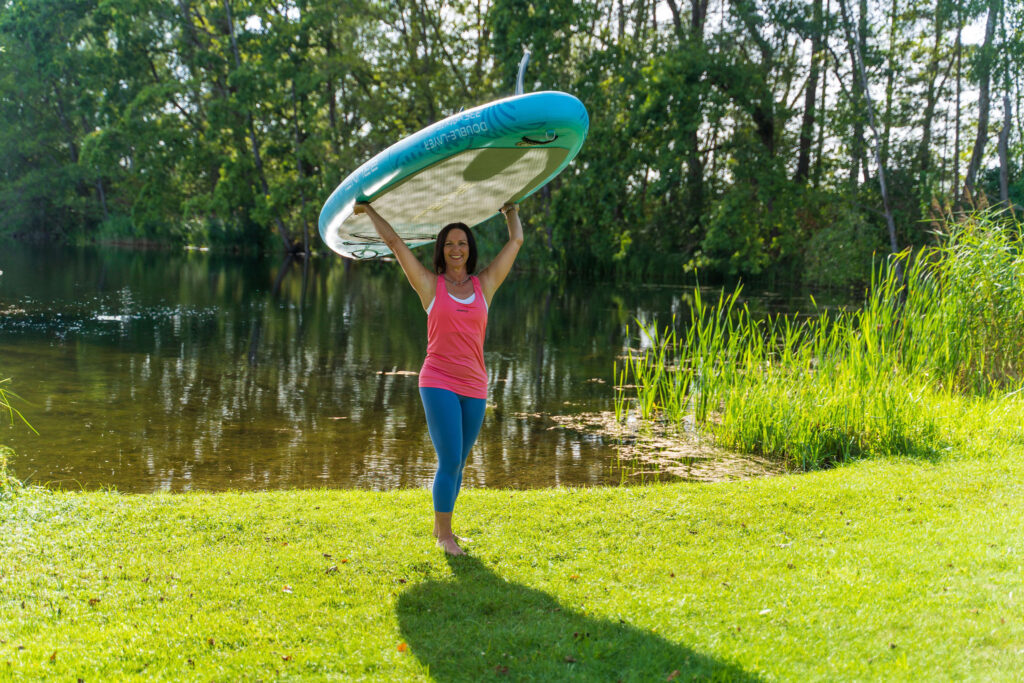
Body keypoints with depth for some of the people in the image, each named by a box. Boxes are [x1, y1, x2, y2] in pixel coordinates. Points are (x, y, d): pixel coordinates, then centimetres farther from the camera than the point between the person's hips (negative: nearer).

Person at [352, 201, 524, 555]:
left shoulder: (484, 285, 9)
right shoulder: (430, 285, 3)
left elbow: (516, 241, 16)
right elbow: (393, 241, 6)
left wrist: (512, 211, 31)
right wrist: (369, 209, 14)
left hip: (474, 387, 4)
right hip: (438, 382, -3)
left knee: (457, 464, 11)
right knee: (450, 461, -10)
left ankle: (440, 525, 28)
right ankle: (444, 535, 3)